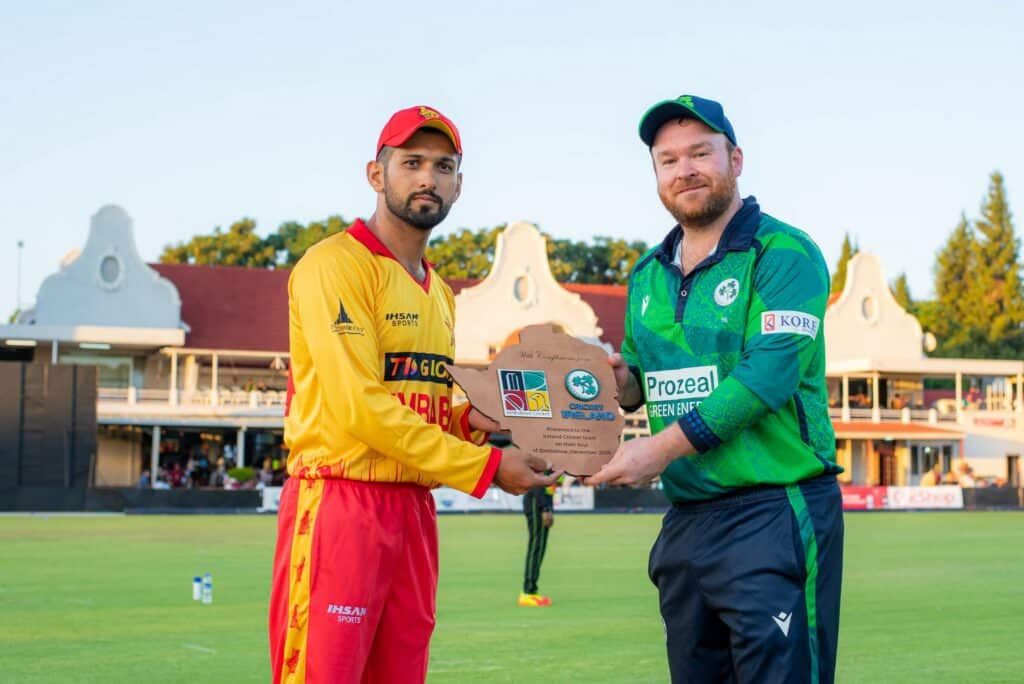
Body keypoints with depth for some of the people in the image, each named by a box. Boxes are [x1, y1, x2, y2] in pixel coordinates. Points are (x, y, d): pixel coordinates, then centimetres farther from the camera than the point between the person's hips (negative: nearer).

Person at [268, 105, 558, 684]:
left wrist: (467, 419, 1)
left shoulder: (438, 292, 19)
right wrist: (485, 466, -15)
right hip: (339, 503, -8)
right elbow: (358, 405, -16)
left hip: (415, 507, 8)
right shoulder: (335, 264, -7)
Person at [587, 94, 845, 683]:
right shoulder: (648, 274, 15)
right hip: (685, 519, 7)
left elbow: (769, 373, -18)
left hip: (775, 515, -7)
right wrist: (624, 383, -1)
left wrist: (664, 447, -21)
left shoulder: (784, 254, -7)